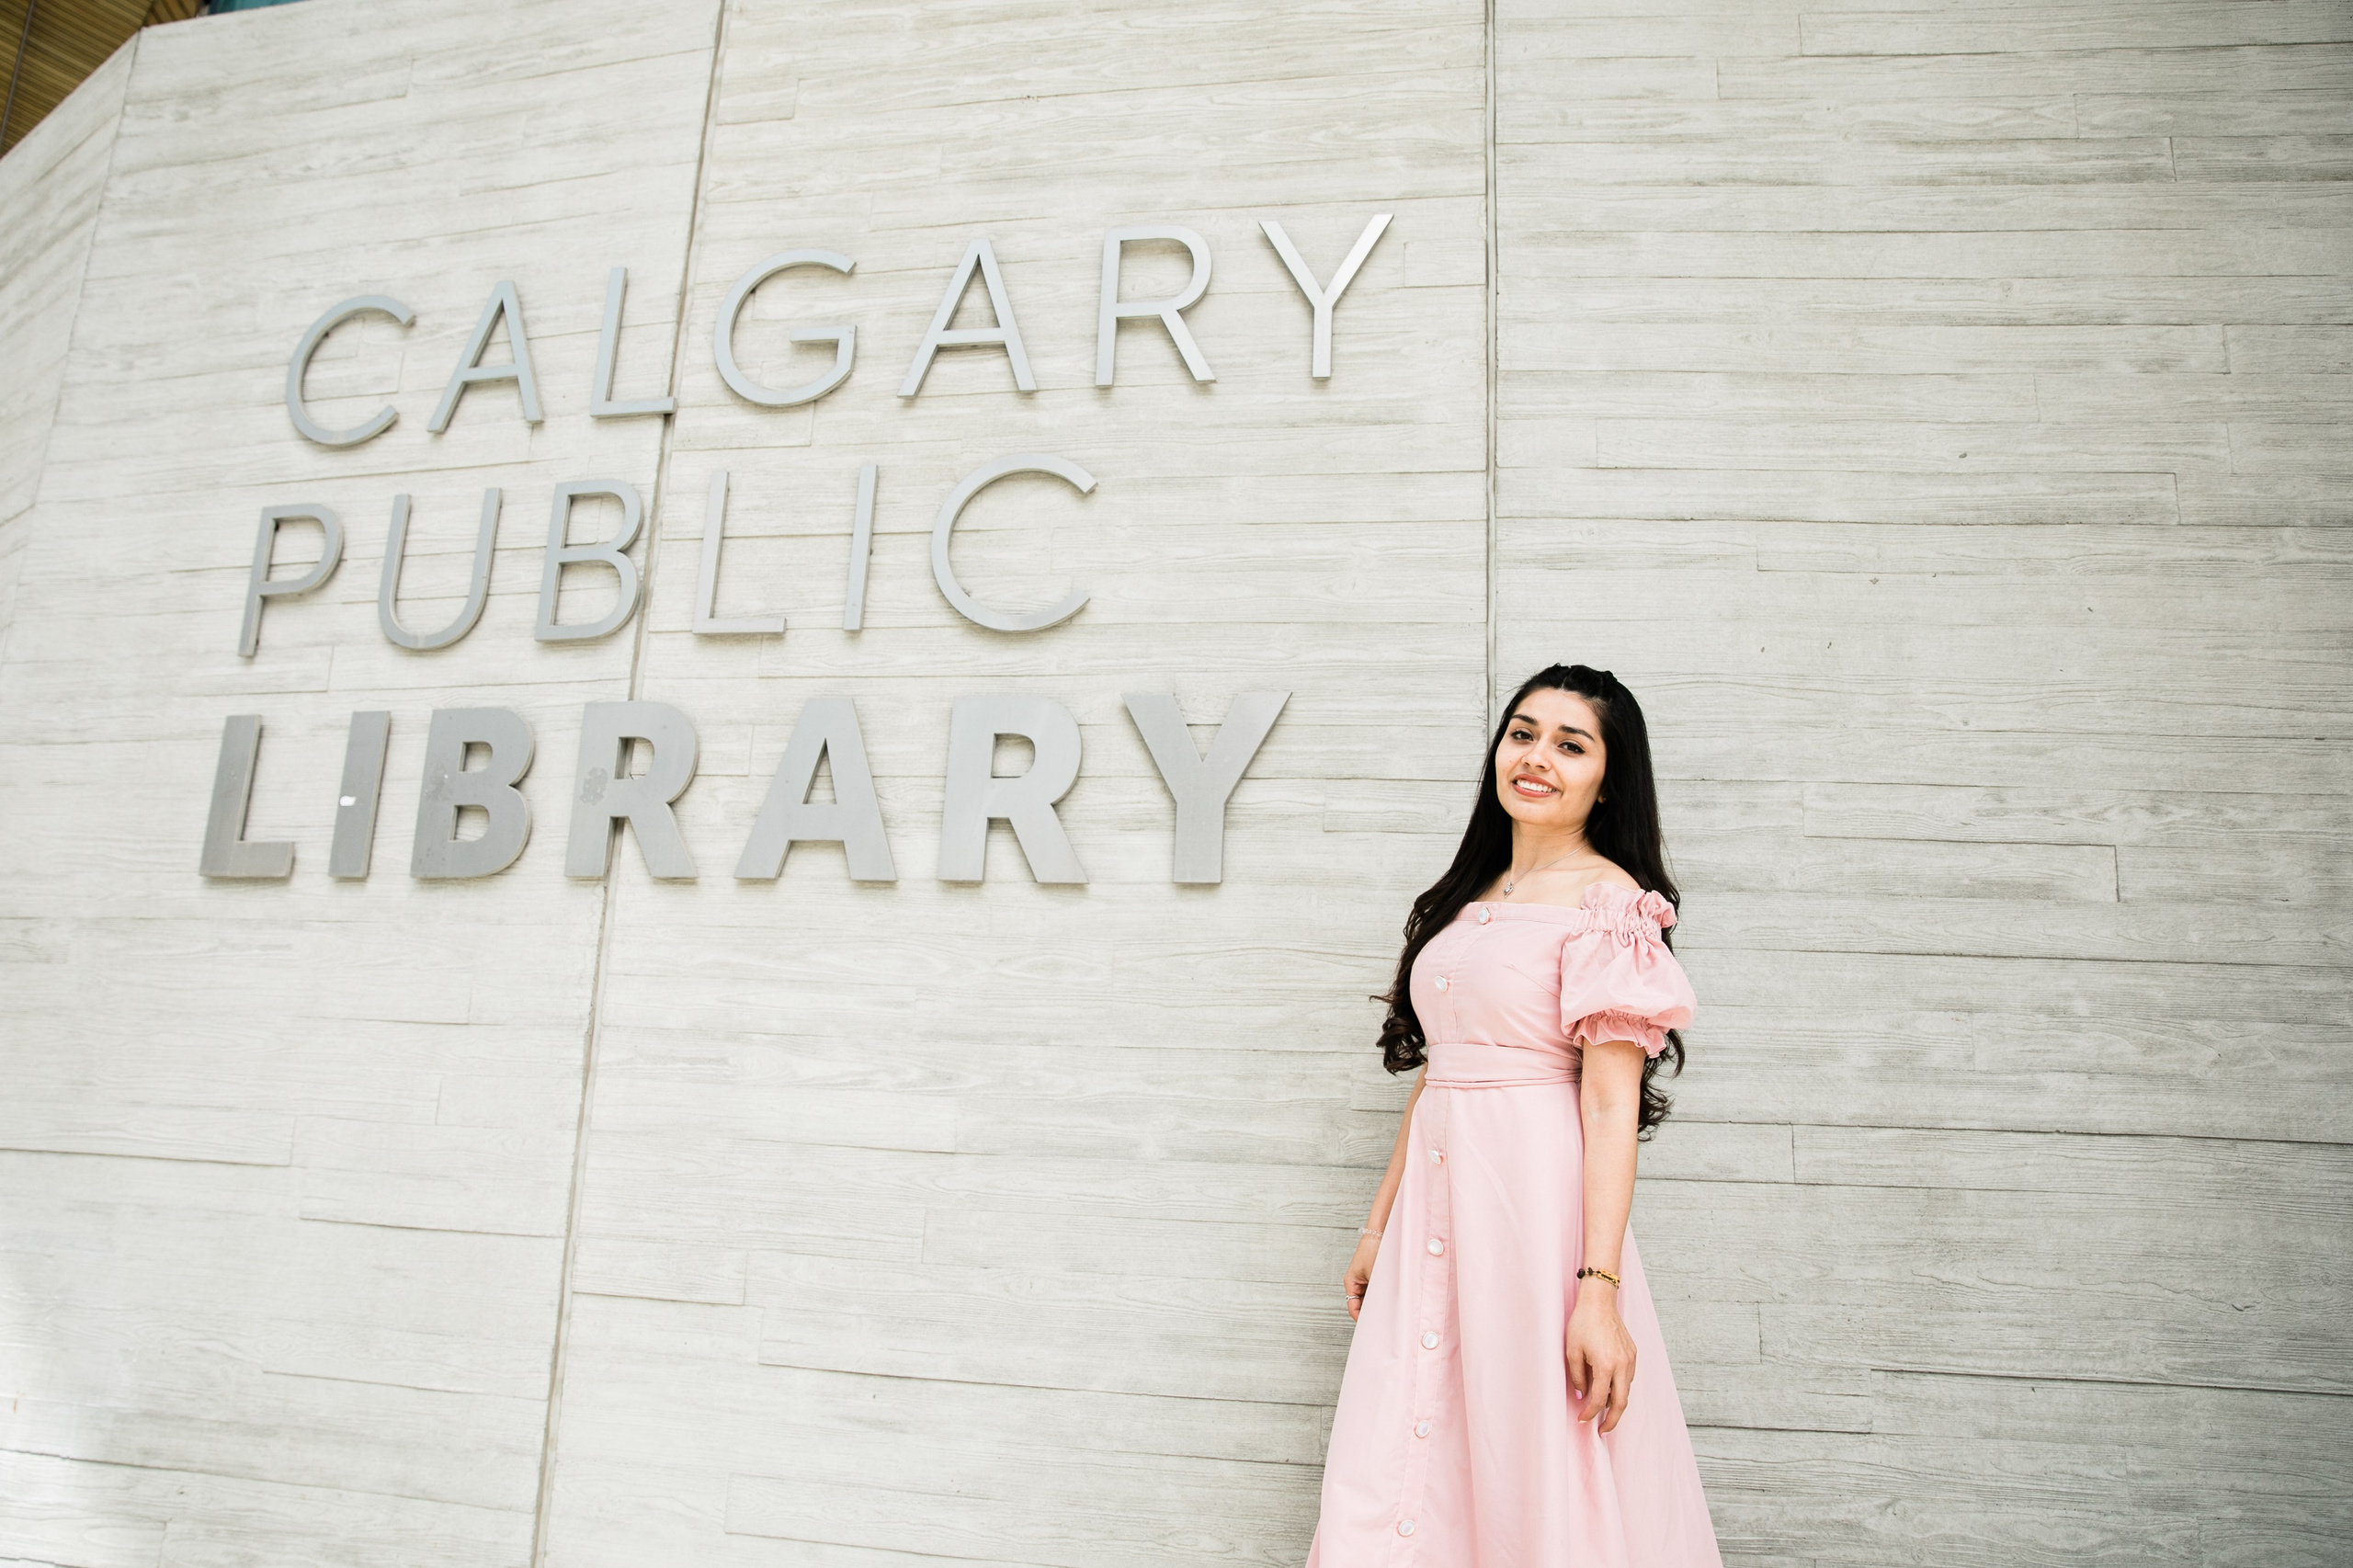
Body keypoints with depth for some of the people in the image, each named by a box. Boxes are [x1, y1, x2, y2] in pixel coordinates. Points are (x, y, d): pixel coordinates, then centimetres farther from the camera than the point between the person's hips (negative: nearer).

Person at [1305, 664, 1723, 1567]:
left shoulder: (1608, 900, -8)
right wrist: (1378, 1227, 18)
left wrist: (1600, 1289, -20)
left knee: (1535, 1475, 3)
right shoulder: (1471, 897, 14)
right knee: (1394, 1486, 9)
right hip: (1435, 1198, 7)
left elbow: (1610, 1104, -14)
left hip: (1535, 1194, -7)